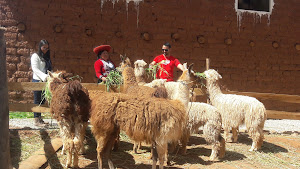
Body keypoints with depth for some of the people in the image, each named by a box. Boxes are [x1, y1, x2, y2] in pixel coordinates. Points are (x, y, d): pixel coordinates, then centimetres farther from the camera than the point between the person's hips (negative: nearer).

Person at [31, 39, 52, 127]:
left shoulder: (47, 57, 19)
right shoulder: (35, 56, -3)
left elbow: (49, 69, 18)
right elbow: (35, 69, -13)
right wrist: (44, 76, -25)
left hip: (45, 81, 7)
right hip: (37, 81, -7)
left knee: (43, 100, 8)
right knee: (37, 101, -4)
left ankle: (40, 119, 14)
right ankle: (37, 120, -1)